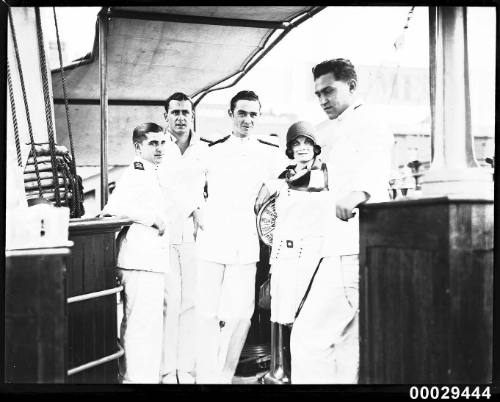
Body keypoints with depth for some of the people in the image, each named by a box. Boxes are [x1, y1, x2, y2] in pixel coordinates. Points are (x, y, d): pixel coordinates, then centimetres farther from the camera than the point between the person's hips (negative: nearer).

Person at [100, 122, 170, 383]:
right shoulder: (135, 175, -10)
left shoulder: (152, 175, 21)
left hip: (152, 260, 10)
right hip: (141, 260, -10)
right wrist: (153, 219, -18)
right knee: (144, 324, -10)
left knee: (133, 323, 15)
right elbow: (116, 206, -26)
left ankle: (129, 376, 24)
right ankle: (141, 377, -6)